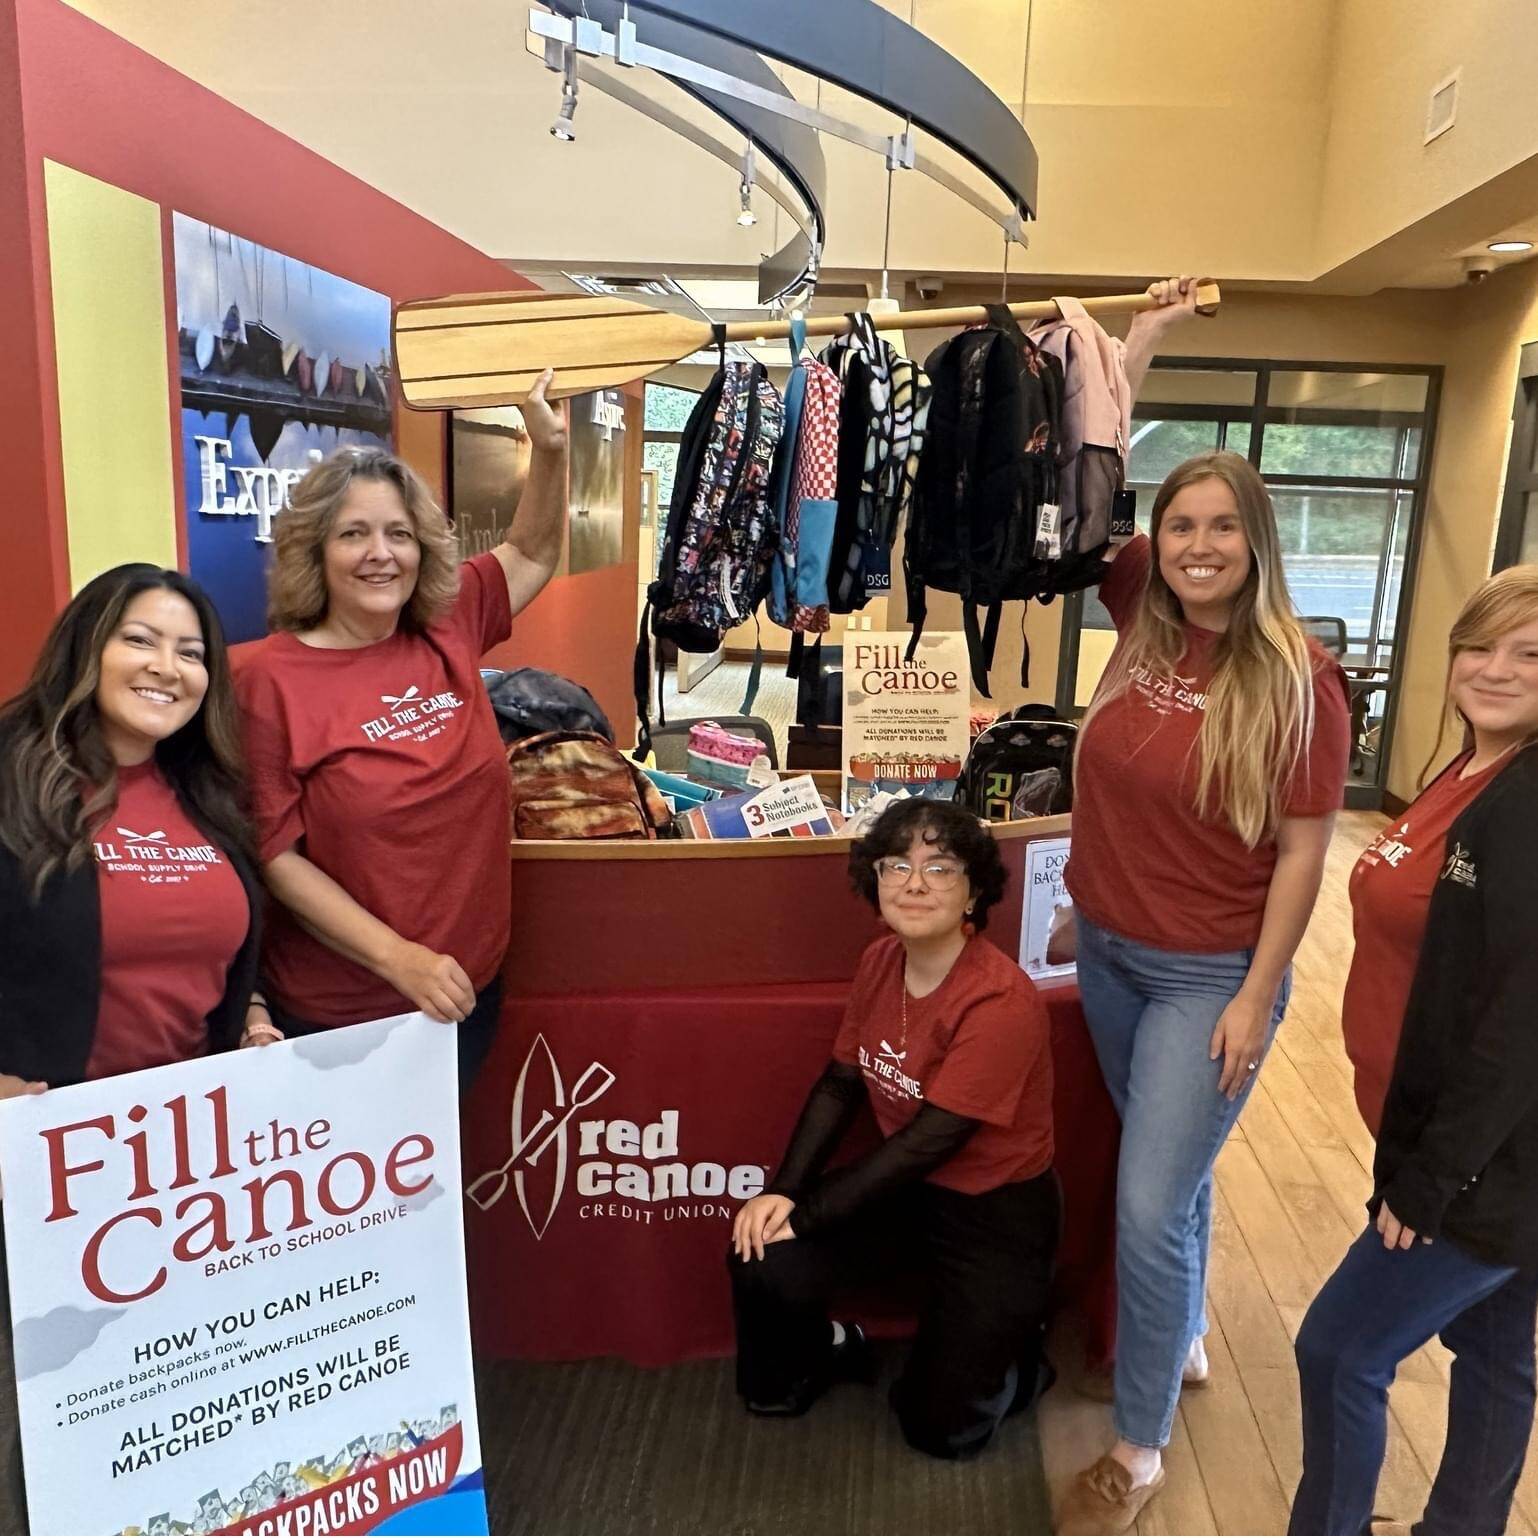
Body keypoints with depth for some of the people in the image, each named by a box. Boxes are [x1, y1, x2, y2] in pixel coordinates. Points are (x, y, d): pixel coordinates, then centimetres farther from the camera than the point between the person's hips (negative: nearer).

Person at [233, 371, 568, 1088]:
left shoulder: (447, 631, -3)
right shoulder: (269, 677, -14)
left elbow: (531, 555, 14)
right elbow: (275, 854, -14)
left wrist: (550, 450, -1)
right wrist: (399, 959, -21)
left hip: (465, 992, 4)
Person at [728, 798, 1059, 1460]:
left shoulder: (1001, 1001, -28)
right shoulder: (880, 961, -5)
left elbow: (927, 1142, -25)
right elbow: (840, 1084, 1)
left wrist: (805, 1213, -19)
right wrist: (782, 1191, -12)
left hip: (995, 1213, -5)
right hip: (904, 1186, 5)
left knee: (941, 1426, -6)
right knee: (760, 1260, -16)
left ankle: (1011, 1345, 27)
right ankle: (828, 1351, 18)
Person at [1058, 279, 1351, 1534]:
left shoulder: (1296, 680, -16)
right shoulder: (1145, 620, -3)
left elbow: (1302, 854, -13)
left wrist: (1256, 998, -14)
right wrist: (1136, 347, -1)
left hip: (1210, 976, -5)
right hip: (1109, 949, 5)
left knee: (1150, 1204, -2)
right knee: (1170, 1174, 23)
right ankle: (1183, 1343, 47)